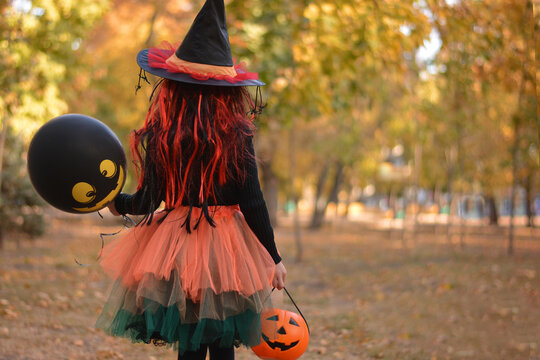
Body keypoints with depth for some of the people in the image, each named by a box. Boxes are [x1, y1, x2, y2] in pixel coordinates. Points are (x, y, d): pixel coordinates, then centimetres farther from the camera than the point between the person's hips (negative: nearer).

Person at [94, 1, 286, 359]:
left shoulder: (161, 137, -6)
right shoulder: (236, 135, -8)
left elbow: (146, 202, -3)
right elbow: (253, 204, -8)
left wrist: (114, 202, 19)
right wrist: (273, 258, 1)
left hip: (176, 250, 1)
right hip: (227, 249, -1)